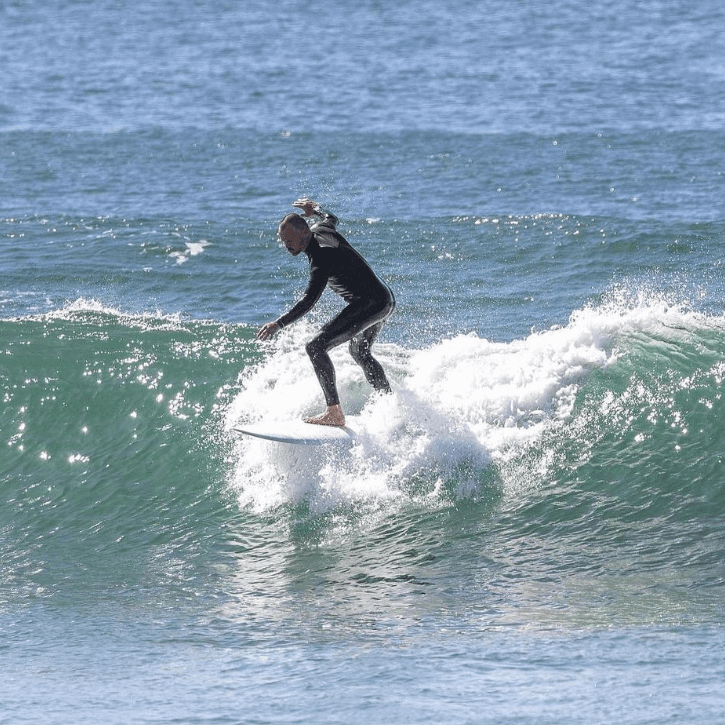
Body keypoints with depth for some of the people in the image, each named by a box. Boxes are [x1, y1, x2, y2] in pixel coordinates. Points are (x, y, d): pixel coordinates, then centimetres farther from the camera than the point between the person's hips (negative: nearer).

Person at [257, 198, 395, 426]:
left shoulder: (321, 257, -23)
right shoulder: (318, 229, 4)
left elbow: (309, 301, -30)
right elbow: (331, 219, 30)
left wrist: (279, 324, -35)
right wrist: (315, 209, 50)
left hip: (369, 304, -11)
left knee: (316, 347, -18)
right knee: (360, 352, 33)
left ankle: (334, 413, -22)